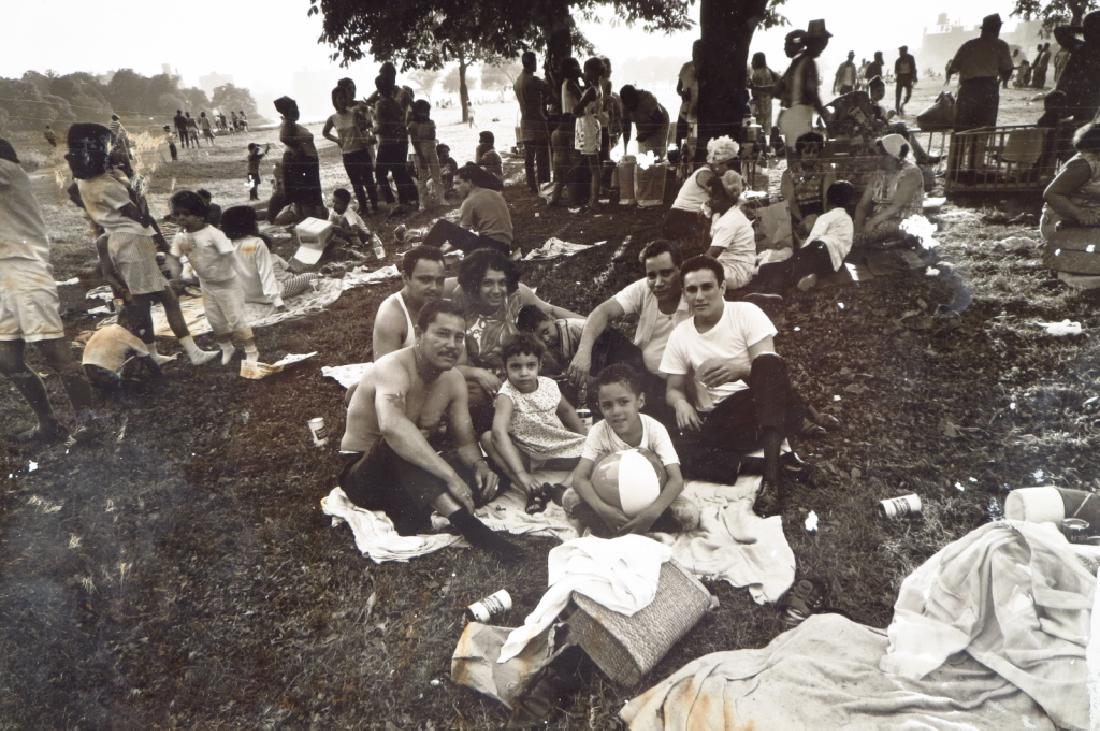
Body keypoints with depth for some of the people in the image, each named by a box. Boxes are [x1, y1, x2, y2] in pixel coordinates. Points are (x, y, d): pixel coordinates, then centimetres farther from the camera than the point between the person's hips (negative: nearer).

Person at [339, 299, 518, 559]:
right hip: (365, 476, -6)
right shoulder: (393, 368, -25)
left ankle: (408, 513, -23)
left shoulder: (453, 379, -1)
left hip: (415, 475, 7)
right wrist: (450, 475, -49)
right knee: (398, 443, -39)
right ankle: (459, 517, -47)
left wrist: (479, 465, -25)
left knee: (488, 474, -13)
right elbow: (391, 426, -46)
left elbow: (465, 441, -1)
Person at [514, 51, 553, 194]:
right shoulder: (533, 80, -15)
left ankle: (531, 186, 12)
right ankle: (543, 186, -7)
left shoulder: (518, 80, 11)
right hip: (537, 122, -8)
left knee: (529, 158, 9)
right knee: (542, 158, -6)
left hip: (525, 121, 8)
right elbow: (551, 92, -13)